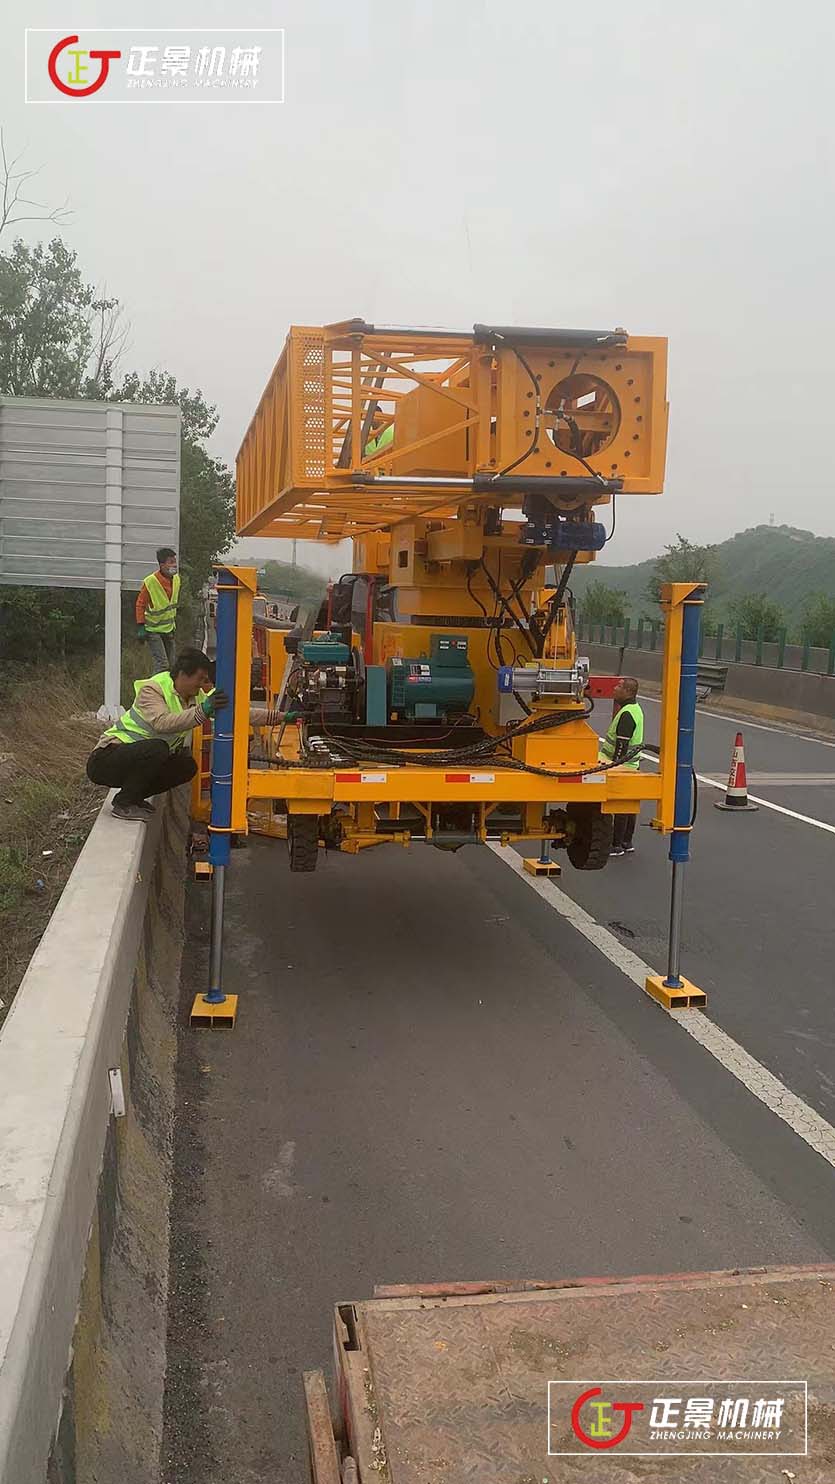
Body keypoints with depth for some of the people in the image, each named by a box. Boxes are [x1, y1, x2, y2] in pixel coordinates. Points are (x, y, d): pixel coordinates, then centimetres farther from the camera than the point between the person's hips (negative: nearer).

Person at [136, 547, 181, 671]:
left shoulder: (176, 579, -1)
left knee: (171, 664, 10)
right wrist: (140, 627, -15)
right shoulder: (150, 582, -21)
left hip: (169, 629, 7)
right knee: (162, 665, -15)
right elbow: (140, 605, -13)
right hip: (153, 630, -7)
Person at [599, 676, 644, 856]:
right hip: (632, 766, 10)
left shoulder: (626, 714, -21)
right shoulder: (635, 709, 12)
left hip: (623, 767, -10)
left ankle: (617, 845, 1)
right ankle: (627, 843, 22)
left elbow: (622, 746, -24)